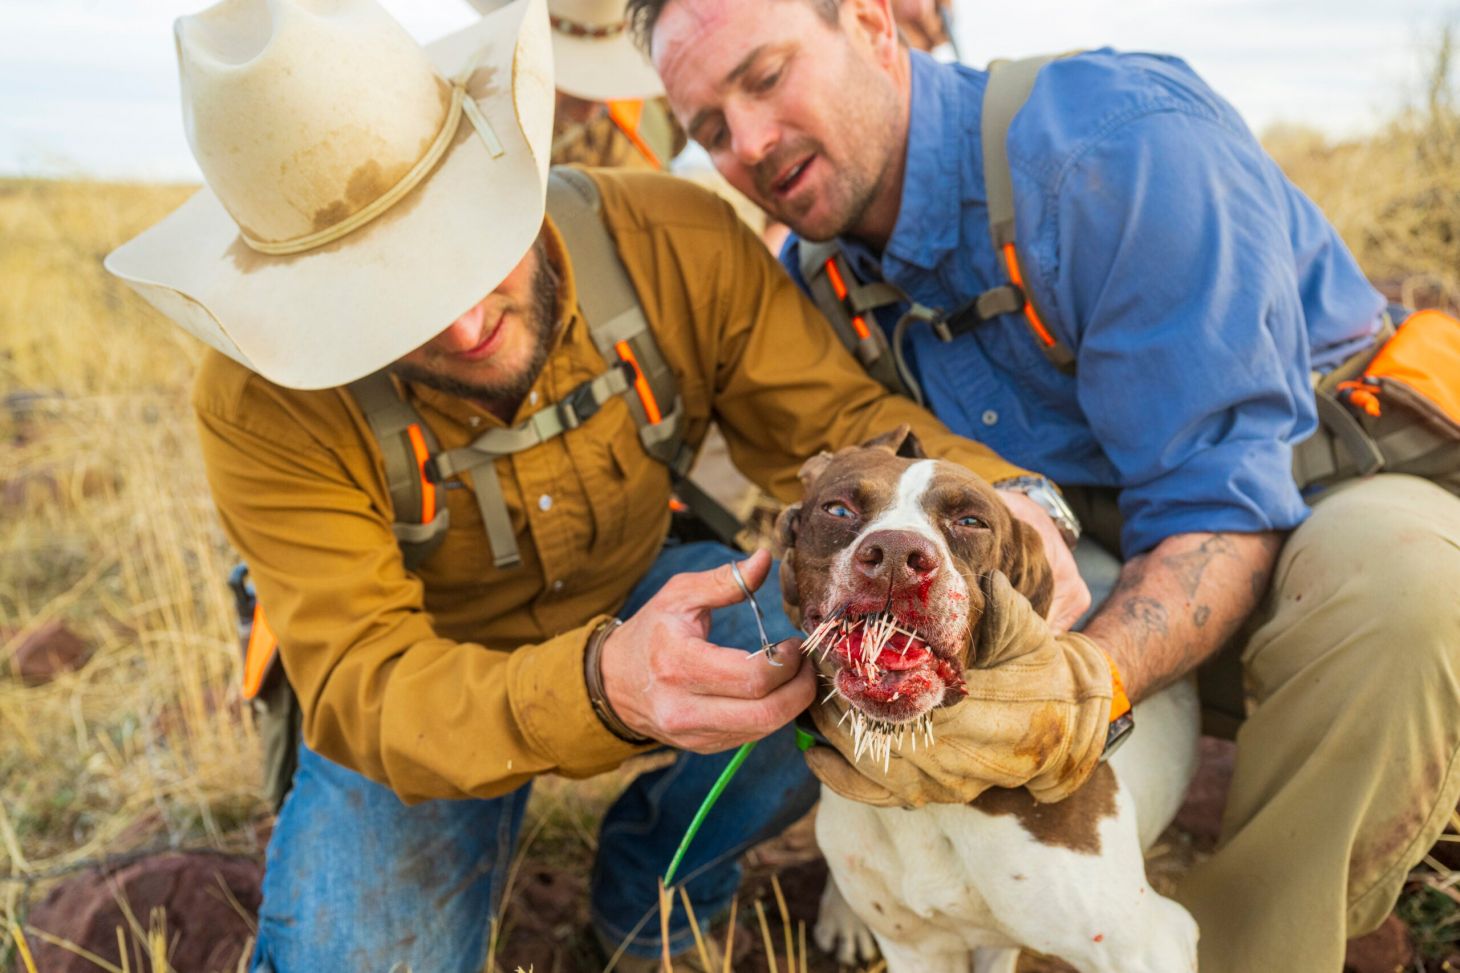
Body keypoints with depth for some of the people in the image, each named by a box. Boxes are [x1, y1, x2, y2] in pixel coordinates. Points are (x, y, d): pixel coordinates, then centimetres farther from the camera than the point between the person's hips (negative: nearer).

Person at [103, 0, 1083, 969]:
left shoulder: (676, 241, -23)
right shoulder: (262, 405, -28)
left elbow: (838, 416, -20)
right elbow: (359, 683, -33)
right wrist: (602, 687, -53)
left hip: (646, 591, 3)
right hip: (430, 677, -2)